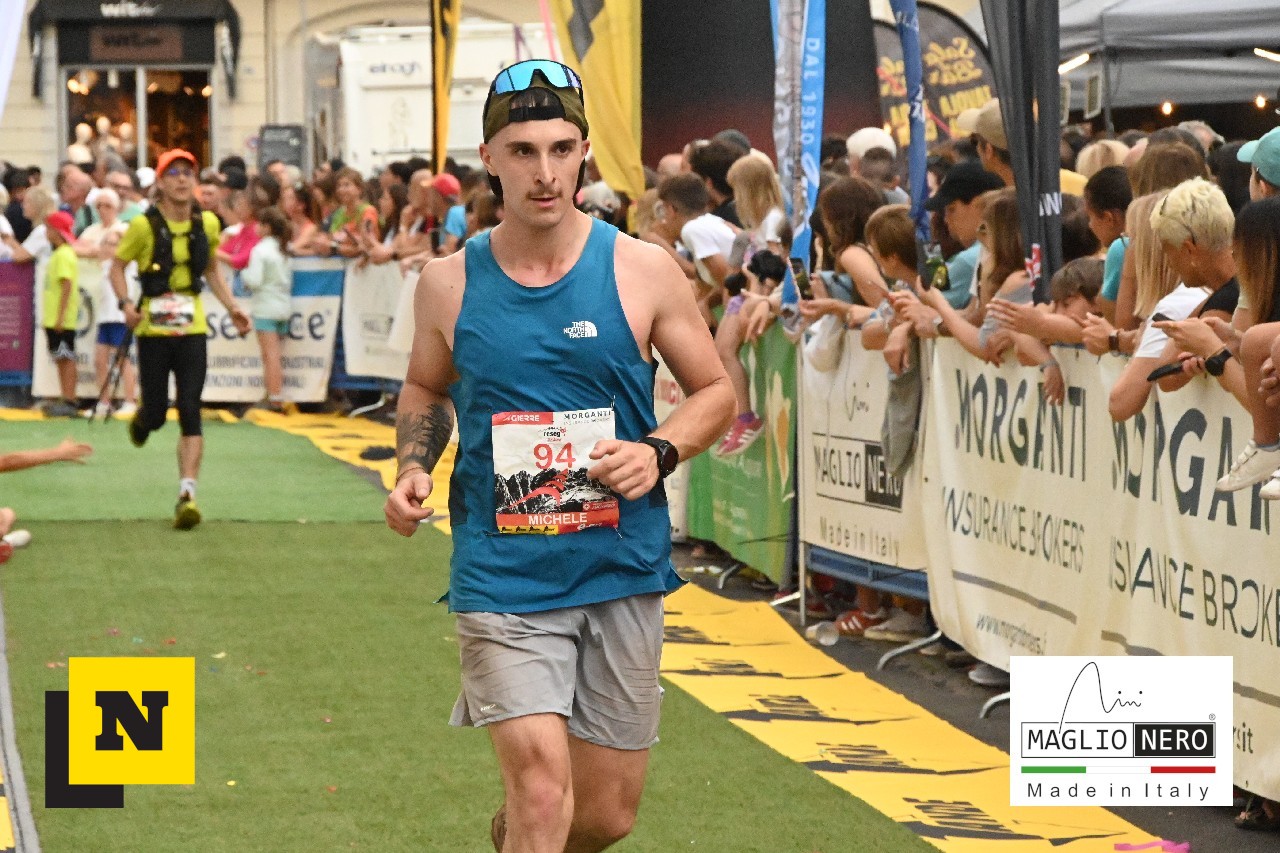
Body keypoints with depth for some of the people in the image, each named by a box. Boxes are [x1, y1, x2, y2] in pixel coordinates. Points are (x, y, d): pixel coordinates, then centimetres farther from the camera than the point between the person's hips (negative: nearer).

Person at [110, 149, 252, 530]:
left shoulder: (207, 223, 3)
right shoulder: (144, 225, -8)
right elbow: (117, 266, 1)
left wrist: (232, 306, 9)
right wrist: (126, 304, -15)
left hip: (192, 329, 2)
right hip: (153, 329, -2)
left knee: (190, 412, -10)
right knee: (156, 415, 3)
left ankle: (187, 495, -10)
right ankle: (142, 418, 43)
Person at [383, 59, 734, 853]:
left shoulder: (643, 272, -4)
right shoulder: (449, 283, -1)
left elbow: (717, 391, 6)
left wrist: (657, 452, -13)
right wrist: (413, 468, -1)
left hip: (622, 569, 1)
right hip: (503, 572, -1)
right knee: (542, 781, -21)